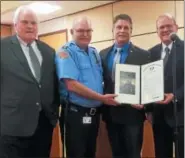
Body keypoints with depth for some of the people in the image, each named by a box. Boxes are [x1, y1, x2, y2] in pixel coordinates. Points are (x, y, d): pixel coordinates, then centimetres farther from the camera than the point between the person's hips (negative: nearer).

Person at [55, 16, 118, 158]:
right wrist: (102, 98, -19)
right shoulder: (66, 52, -11)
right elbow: (71, 85, -22)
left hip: (94, 113, 7)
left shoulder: (94, 52, 11)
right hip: (76, 113, -7)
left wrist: (102, 101, 3)